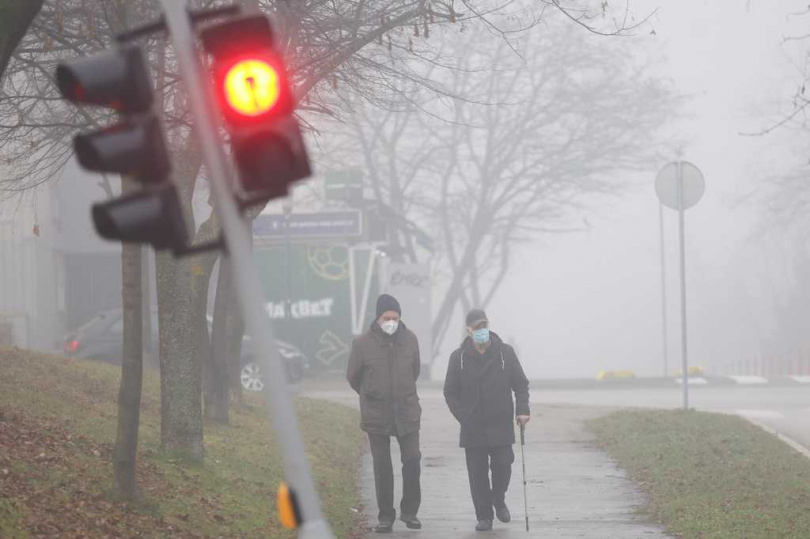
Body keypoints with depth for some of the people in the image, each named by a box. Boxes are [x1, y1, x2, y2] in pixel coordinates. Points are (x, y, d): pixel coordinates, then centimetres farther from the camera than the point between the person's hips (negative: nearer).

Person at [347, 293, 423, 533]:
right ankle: (386, 516, 12)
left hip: (407, 412, 1)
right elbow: (353, 376, 5)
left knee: (412, 460, -6)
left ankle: (409, 511, 8)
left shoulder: (409, 339, -2)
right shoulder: (363, 343, -9)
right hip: (376, 415, -1)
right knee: (382, 468, 4)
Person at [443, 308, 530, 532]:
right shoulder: (459, 357, 1)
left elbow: (521, 384, 7)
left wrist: (522, 409, -7)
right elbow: (450, 392, 6)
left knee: (502, 467, -2)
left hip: (501, 427, 0)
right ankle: (484, 516, 11)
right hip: (472, 428, 0)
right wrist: (464, 417, -4)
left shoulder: (505, 352, 1)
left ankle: (498, 499, 27)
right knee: (477, 473, 1)